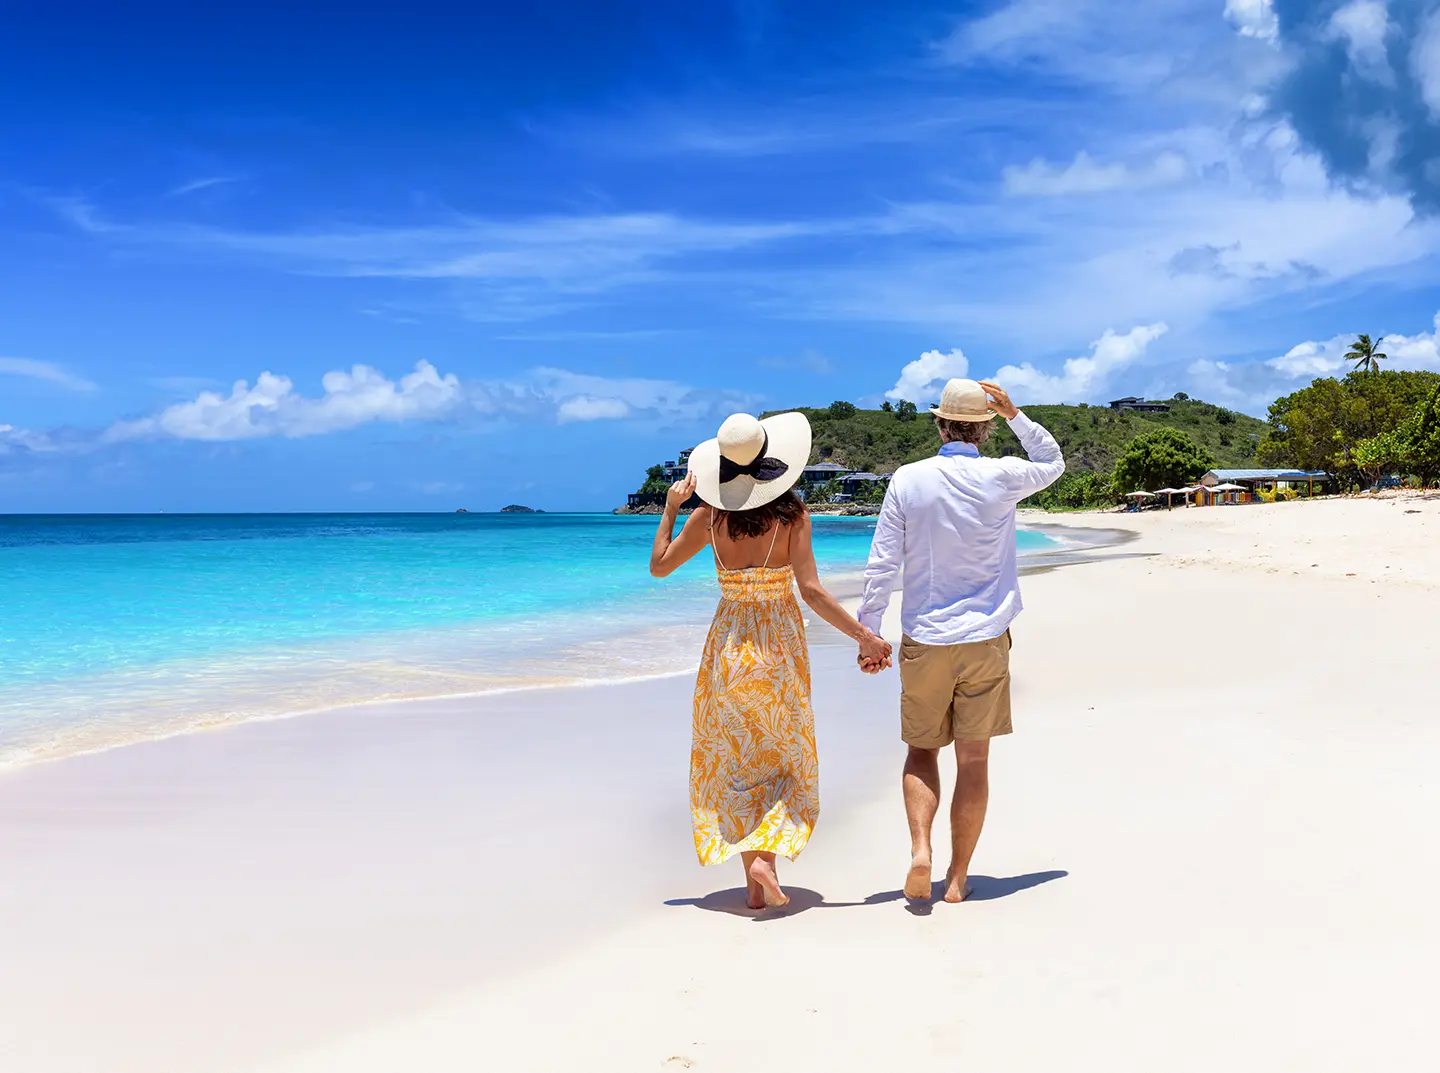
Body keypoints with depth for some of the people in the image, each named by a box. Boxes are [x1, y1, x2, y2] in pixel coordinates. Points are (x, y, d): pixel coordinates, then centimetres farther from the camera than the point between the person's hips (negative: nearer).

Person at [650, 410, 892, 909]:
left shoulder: (710, 516, -6)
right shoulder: (792, 515, -12)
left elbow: (659, 565, 5)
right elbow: (811, 591, -17)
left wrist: (670, 508, 13)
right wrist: (864, 635, -13)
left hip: (728, 642, 2)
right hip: (778, 644, -2)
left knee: (735, 761, 11)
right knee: (787, 759, 13)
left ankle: (754, 883, 9)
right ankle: (765, 855, -7)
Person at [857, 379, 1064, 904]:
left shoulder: (908, 480, -5)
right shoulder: (1002, 478, -5)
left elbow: (881, 566, -5)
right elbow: (1053, 463, 18)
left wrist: (867, 635, 3)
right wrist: (1015, 414, 8)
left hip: (924, 641, 0)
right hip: (984, 639, 0)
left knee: (922, 750, 15)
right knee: (973, 761, 7)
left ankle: (920, 850, -4)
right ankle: (958, 877, 13)